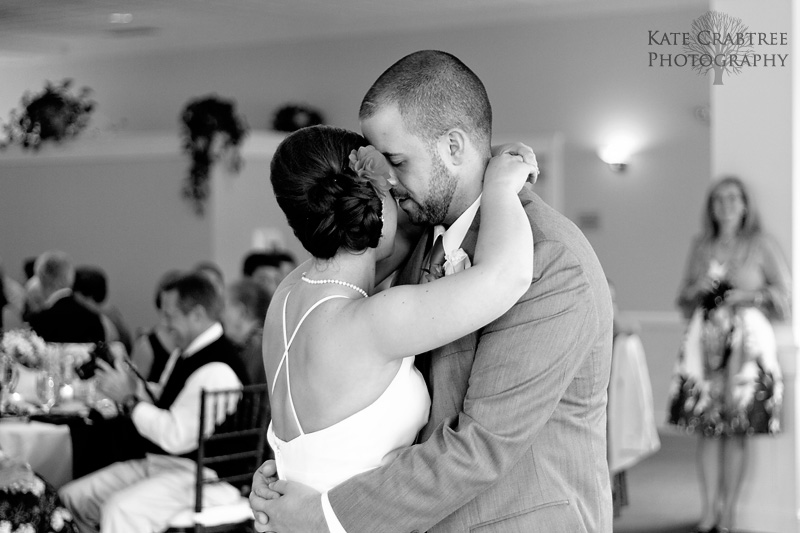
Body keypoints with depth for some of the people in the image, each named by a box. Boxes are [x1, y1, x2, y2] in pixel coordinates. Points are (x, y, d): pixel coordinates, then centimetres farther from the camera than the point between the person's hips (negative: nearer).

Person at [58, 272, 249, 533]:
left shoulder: (215, 369, -21)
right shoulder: (187, 352, 12)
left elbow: (176, 436, -25)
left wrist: (129, 398, -15)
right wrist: (135, 387, 6)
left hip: (202, 476, -10)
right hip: (159, 463, 10)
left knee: (120, 509, -33)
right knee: (71, 497, 2)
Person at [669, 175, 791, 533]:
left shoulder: (760, 244, 4)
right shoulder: (700, 246, 14)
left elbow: (783, 292, 5)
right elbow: (684, 298, 20)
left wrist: (751, 295, -9)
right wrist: (698, 288, -1)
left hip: (747, 339, -3)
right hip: (705, 339, 3)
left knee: (738, 427, -4)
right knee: (706, 426, -1)